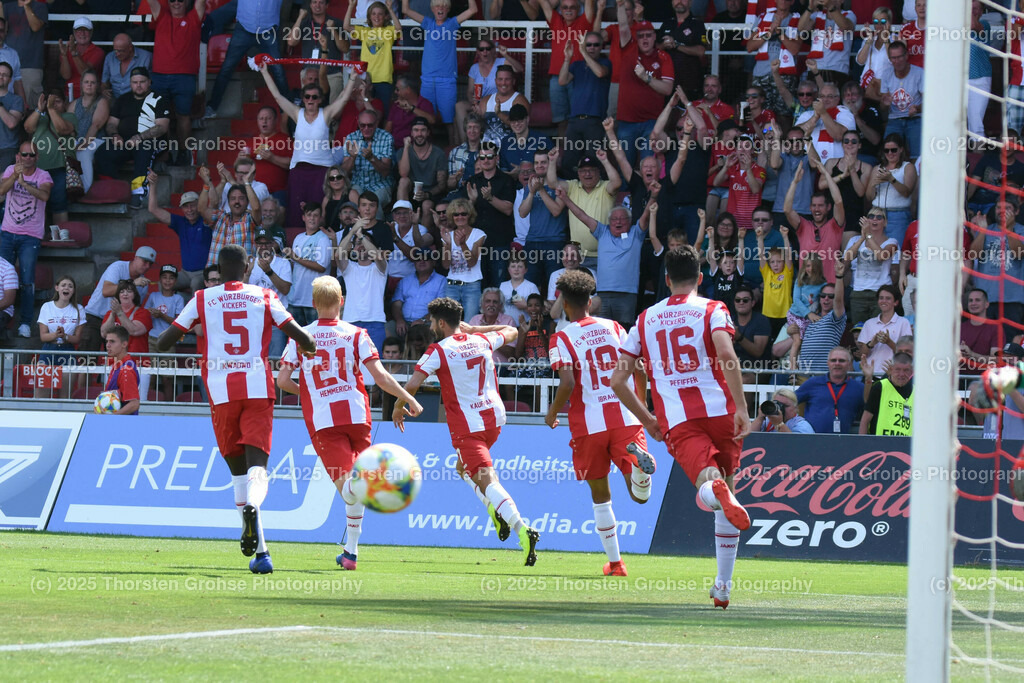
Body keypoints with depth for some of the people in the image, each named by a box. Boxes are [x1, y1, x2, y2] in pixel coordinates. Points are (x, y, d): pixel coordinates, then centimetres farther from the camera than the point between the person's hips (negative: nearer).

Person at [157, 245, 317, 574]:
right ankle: (251, 505, -43)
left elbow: (163, 343, 6)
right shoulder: (264, 298, 6)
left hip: (221, 389, 0)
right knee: (257, 461, -7)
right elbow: (302, 337, 1)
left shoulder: (202, 299, 6)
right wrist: (309, 349, 24)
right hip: (258, 388, 0)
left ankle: (259, 550, 4)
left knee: (237, 465, 11)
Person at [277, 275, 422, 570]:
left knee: (345, 484, -13)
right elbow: (380, 376, -4)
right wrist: (409, 399, 9)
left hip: (321, 420, -1)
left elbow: (283, 380, 2)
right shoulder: (355, 334, 3)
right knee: (355, 486, 17)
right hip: (356, 413, 1)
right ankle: (351, 551, 19)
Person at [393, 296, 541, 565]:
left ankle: (522, 529, -33)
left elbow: (412, 385, -15)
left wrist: (398, 407, 4)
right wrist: (473, 329, 30)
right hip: (494, 418, 7)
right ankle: (497, 510, 4)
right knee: (464, 468, 27)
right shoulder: (482, 341, 8)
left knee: (487, 480, -14)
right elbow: (511, 332, 28)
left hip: (467, 425, -7)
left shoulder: (438, 351, -9)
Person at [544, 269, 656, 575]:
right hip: (626, 419, 2)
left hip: (589, 424, -2)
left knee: (599, 493, 15)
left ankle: (615, 562, 16)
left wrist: (552, 413, 2)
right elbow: (639, 373, 8)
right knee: (640, 494, 0)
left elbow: (568, 384, -16)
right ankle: (638, 460, -34)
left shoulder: (562, 338, -3)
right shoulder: (614, 328, 10)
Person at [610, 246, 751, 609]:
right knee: (726, 489, 16)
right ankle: (723, 585, 17)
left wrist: (647, 419, 27)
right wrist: (741, 408, -12)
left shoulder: (645, 320, 16)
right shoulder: (712, 310, 7)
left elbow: (618, 380, 14)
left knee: (708, 483, -17)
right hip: (719, 409, 0)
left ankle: (714, 488, -58)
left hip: (676, 420, 0)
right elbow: (726, 355, -14)